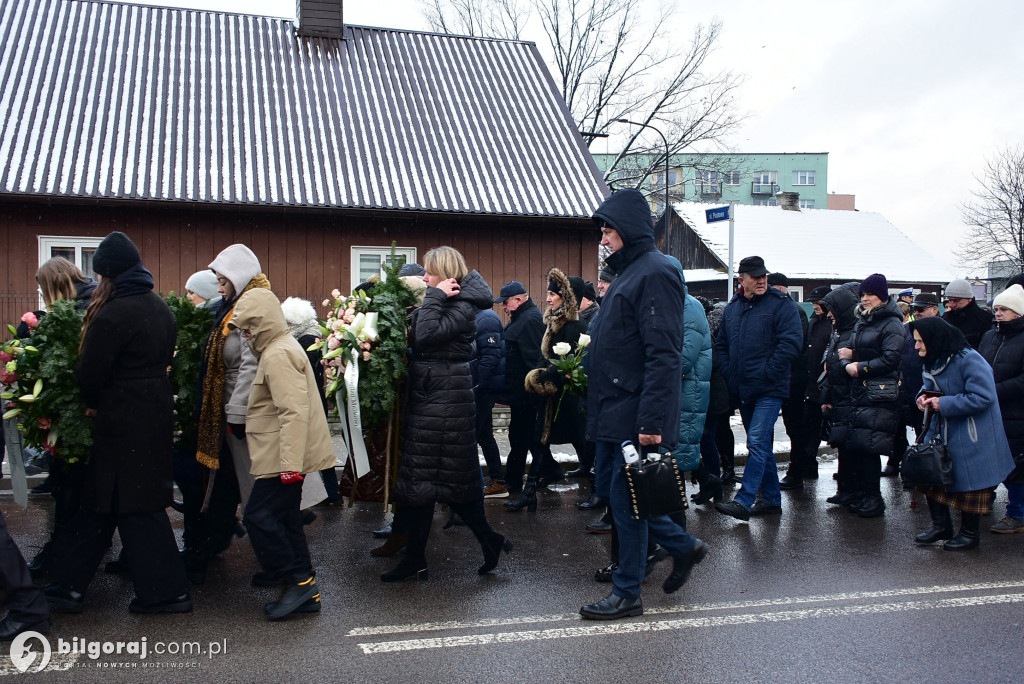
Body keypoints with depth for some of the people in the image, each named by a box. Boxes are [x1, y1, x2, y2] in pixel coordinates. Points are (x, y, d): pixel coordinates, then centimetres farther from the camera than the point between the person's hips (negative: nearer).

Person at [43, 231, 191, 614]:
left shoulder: (111, 316, -19)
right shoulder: (160, 308, 7)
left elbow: (90, 373, -14)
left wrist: (94, 404, 6)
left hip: (124, 421, -8)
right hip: (157, 413, 8)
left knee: (135, 506, 2)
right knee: (99, 500, 16)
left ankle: (166, 591, 10)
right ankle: (68, 585, 26)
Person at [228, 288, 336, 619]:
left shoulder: (278, 355, -17)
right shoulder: (280, 347, 16)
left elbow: (294, 412, -25)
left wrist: (290, 463, -27)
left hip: (285, 458, -10)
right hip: (287, 457, 10)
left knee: (259, 516, -7)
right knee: (284, 519, 13)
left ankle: (299, 581, -1)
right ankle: (304, 592, 18)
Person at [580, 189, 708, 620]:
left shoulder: (655, 273, -14)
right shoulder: (627, 272, 17)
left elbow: (664, 355, -22)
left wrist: (652, 419, -26)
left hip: (635, 415, -10)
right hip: (614, 409, 10)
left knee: (625, 497, -1)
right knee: (609, 487, 15)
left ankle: (627, 594, 13)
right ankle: (683, 546, 29)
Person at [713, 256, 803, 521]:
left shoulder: (781, 304, -6)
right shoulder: (732, 307, 12)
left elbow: (791, 342, -15)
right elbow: (721, 345, 19)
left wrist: (767, 372, -16)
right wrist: (730, 374, 6)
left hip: (769, 390, -7)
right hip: (743, 390, 7)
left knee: (757, 443, -12)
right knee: (761, 445, 13)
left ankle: (744, 501, -12)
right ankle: (772, 499, 22)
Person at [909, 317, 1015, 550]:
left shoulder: (969, 360, -23)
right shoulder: (934, 361, 5)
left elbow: (983, 397, -26)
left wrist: (944, 404, -23)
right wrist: (925, 396, -3)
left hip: (971, 437, -8)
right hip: (941, 432, 8)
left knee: (969, 483, 3)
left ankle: (969, 534, 20)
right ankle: (941, 526, 24)